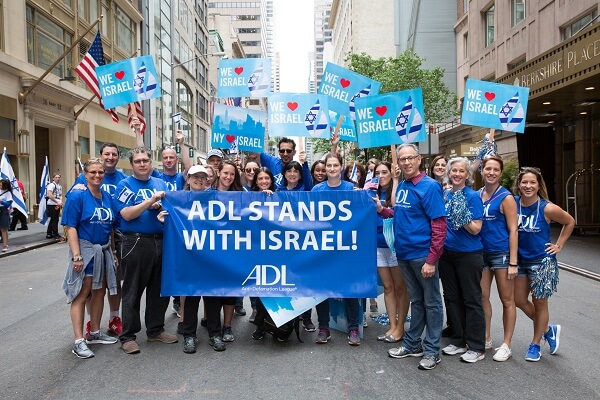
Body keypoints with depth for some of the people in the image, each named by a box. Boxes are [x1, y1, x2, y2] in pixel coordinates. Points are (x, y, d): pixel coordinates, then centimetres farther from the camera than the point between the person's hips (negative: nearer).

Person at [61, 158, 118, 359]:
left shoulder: (107, 196, 8)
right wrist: (76, 256, -19)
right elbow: (71, 228, -13)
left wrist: (112, 252, 12)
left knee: (99, 292, 14)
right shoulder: (77, 196, -9)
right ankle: (79, 341, 5)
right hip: (85, 249, -6)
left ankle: (95, 333, 28)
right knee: (82, 294, -2)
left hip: (104, 250, 6)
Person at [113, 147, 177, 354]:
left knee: (159, 289, 12)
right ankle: (127, 336, 13)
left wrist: (160, 207, -5)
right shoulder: (125, 185, -1)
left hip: (160, 241, 5)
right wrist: (150, 201, -18)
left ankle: (156, 330, 26)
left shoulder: (160, 183, 14)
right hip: (136, 242, -5)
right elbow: (127, 214, -13)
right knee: (132, 291, 2)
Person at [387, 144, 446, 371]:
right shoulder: (401, 186, 9)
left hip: (423, 254, -7)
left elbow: (439, 226, -17)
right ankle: (412, 344, 30)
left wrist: (431, 260, -21)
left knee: (431, 303, 7)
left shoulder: (429, 186, -13)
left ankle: (432, 351, 18)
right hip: (404, 253, 7)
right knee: (416, 300, 19)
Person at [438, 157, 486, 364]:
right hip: (447, 253, 7)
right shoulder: (446, 195, 8)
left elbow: (476, 229, -13)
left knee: (471, 300, 2)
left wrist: (461, 217, -25)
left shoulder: (473, 196, -9)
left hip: (468, 255, -6)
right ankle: (458, 341, 26)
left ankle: (476, 347, 13)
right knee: (452, 298, 13)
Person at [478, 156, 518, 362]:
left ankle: (506, 345, 16)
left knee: (507, 300, 5)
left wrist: (513, 262, -14)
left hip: (502, 253, -5)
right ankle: (486, 339, 25)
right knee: (482, 297, 11)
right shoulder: (476, 195, 7)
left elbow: (513, 230, -10)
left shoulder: (506, 198, -8)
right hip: (482, 252, 5)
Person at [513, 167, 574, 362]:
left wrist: (559, 245, 0)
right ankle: (548, 329, 36)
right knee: (519, 300, 11)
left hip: (542, 261, -4)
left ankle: (535, 345, 25)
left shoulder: (547, 208, -13)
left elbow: (570, 222, 4)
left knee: (539, 303, 7)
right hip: (520, 260, 4)